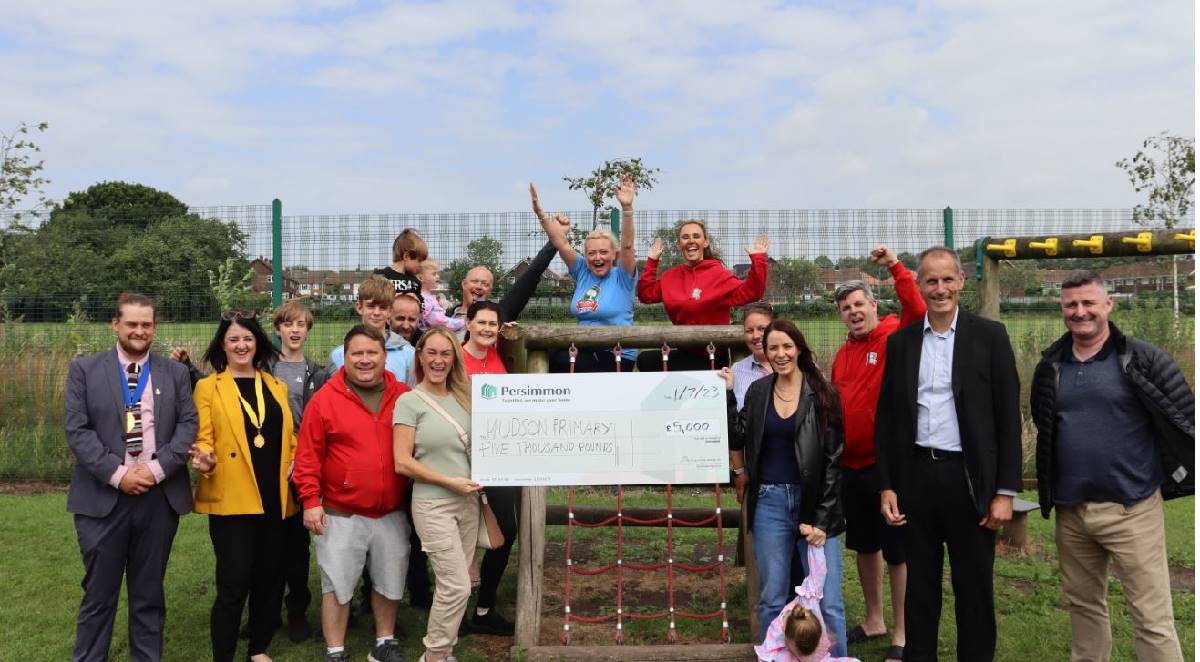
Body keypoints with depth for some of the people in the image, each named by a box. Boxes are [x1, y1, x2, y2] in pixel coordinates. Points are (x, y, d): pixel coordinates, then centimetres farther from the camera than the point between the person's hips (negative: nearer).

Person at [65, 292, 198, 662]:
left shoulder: (176, 373, 8)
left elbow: (188, 424, 1)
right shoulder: (85, 370, 3)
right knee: (98, 593, 7)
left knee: (149, 592, 11)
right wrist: (116, 473, -13)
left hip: (160, 496, 1)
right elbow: (77, 430, -4)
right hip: (103, 497, -1)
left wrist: (157, 468, -13)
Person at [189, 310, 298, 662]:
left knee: (269, 578, 11)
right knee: (234, 583, -7)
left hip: (274, 497, 5)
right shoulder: (208, 386, 2)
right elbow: (203, 439, -3)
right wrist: (205, 460, -23)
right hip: (231, 498, -4)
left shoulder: (277, 386, 14)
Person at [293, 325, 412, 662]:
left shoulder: (405, 397, 0)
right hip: (341, 515, -3)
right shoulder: (325, 399, -7)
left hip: (392, 513, 3)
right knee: (337, 583, 6)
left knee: (389, 581, 16)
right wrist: (311, 501, -11)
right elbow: (308, 456, -6)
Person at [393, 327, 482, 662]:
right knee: (458, 586, -7)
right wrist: (449, 482, -15)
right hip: (433, 503, -5)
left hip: (468, 501, 5)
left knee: (450, 584, 11)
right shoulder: (409, 401, -8)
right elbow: (403, 463, -12)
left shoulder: (462, 397, 8)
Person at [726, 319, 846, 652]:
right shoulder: (757, 391, 7)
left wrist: (823, 518, -9)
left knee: (828, 602, -2)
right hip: (769, 502, 3)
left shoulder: (823, 394, -3)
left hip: (814, 503, -2)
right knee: (772, 600, 10)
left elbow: (833, 459, -5)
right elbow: (737, 437, 4)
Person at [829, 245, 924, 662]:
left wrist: (895, 267, -30)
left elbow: (917, 311, -28)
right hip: (852, 464, 7)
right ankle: (874, 620, 34)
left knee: (898, 550, 4)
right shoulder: (842, 354, 10)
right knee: (865, 546, 18)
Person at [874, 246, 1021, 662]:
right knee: (919, 586, 13)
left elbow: (1008, 417, -3)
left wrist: (1005, 492, -7)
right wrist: (887, 486, 3)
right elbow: (886, 419, 8)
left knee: (974, 589, 7)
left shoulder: (989, 336, -1)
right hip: (916, 476, 3)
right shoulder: (900, 342, 7)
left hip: (970, 479, -2)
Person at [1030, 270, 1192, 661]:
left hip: (1131, 508, -5)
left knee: (1152, 616, -2)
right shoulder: (1050, 367, 7)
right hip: (1069, 511, 5)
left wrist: (1177, 477, -5)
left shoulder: (1143, 360, -7)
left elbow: (1186, 419, -5)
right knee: (1083, 603, 18)